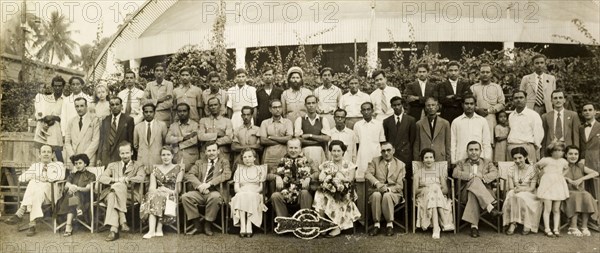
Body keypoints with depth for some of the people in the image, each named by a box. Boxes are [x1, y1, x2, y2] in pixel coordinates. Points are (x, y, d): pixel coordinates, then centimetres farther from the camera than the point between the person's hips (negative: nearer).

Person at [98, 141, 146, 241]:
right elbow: (101, 178, 9)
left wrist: (124, 179, -11)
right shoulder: (112, 165, 28)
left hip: (129, 194, -2)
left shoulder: (138, 166, 21)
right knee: (112, 195, -36)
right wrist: (117, 179, -10)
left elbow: (141, 178, -2)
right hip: (112, 191, 2)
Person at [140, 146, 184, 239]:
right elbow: (152, 187, 4)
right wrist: (157, 190, -19)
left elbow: (178, 189, 1)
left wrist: (167, 190, -17)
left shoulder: (178, 168, 9)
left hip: (171, 195, -2)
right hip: (158, 193, 2)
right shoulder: (155, 168, 18)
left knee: (157, 197, -34)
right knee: (153, 195, -33)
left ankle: (159, 229, -36)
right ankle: (152, 230, -42)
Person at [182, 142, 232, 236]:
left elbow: (227, 174, -6)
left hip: (215, 191, -3)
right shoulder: (199, 163, 21)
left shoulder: (224, 162, 14)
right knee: (185, 196, -25)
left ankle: (208, 225, -17)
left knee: (215, 196, -37)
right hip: (200, 192, 3)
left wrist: (209, 184, -18)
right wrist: (199, 185, -15)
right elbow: (189, 174, 6)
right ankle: (197, 225, -12)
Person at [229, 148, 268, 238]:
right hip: (241, 194, 1)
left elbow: (262, 187, 6)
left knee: (250, 196, -36)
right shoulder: (239, 169, 22)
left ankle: (248, 226, -43)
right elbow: (236, 187, 10)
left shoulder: (260, 169, 18)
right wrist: (243, 192, -12)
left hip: (255, 195, -1)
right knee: (241, 196, -35)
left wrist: (253, 192, -14)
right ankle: (243, 227, -44)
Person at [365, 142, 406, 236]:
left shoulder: (400, 165, 8)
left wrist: (388, 189, -20)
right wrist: (377, 183, -27)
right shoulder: (375, 161, 11)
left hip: (393, 192, -1)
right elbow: (367, 174, -7)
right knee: (376, 195, -34)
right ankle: (376, 224, -24)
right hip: (376, 190, 1)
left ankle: (390, 224, -22)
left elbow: (400, 185, 0)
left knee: (387, 195, -35)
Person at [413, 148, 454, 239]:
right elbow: (414, 191, 6)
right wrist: (425, 189, -12)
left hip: (440, 198, 0)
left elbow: (446, 190, 8)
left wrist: (437, 189, -13)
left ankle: (436, 227, -46)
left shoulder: (440, 171, 18)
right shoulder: (418, 173, 17)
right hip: (423, 198, 0)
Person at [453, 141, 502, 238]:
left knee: (473, 193, -37)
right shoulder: (462, 163, 23)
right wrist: (471, 176, -14)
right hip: (466, 192, -1)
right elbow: (455, 173, 1)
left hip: (485, 191, 1)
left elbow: (495, 174, 3)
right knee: (475, 181, -35)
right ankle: (490, 208, -47)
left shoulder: (487, 162, 24)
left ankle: (474, 225, -44)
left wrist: (482, 177, -17)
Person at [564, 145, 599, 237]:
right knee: (575, 197, -35)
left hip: (581, 192, 2)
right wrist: (568, 179, -15)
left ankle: (584, 227, -23)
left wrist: (581, 179, -13)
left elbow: (596, 173, -1)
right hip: (568, 193, -2)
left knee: (587, 196, -32)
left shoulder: (580, 167, 12)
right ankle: (573, 227, -31)